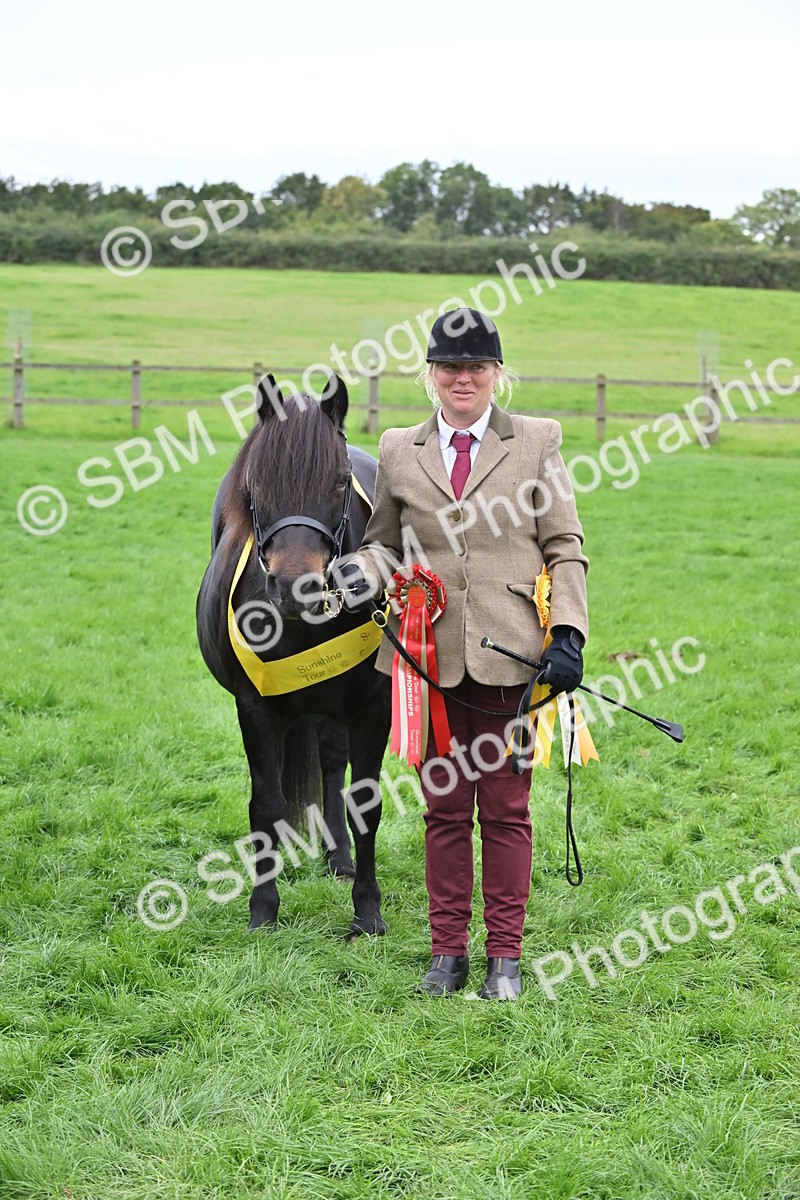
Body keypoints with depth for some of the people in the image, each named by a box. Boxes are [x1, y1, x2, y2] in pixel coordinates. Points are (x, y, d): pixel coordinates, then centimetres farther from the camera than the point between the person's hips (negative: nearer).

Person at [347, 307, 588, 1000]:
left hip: (509, 655, -2)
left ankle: (505, 956, 16)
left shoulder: (539, 442, 5)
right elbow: (384, 542, 18)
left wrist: (569, 632, -9)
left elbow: (565, 547, 3)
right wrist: (363, 572, -6)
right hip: (430, 655, 2)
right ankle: (448, 952, 20)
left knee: (505, 809, 5)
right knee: (444, 808, 9)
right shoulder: (399, 452, 10)